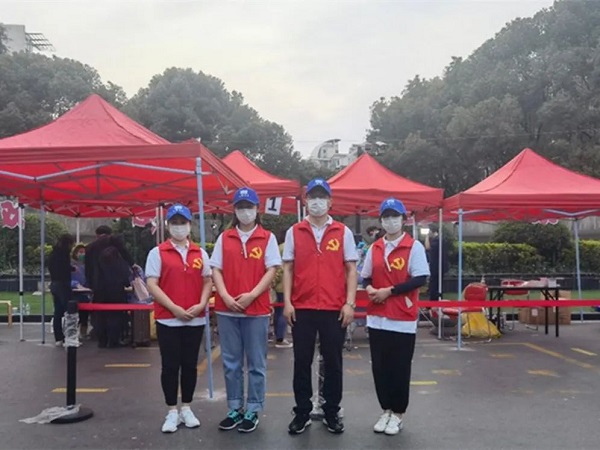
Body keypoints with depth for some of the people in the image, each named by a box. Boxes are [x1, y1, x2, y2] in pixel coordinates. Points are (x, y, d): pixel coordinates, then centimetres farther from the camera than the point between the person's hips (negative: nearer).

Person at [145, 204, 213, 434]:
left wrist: (201, 304, -8)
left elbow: (207, 281, 10)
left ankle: (186, 408, 24)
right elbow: (152, 285, -6)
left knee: (190, 365, 10)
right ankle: (172, 412, 15)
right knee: (170, 366, 3)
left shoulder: (200, 253, 8)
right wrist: (174, 308, -15)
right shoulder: (157, 252, -1)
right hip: (167, 319, -3)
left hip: (195, 319, 3)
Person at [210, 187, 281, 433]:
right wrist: (225, 297, -10)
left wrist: (251, 295, -15)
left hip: (257, 309, -2)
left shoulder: (267, 238, 2)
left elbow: (271, 270, -3)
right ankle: (234, 409, 22)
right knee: (231, 363, 10)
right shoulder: (224, 238, 8)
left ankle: (252, 411, 16)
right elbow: (216, 270, 5)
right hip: (227, 309, 2)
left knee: (256, 364, 5)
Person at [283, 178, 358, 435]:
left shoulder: (343, 232, 3)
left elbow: (351, 269, 3)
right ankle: (302, 413, 21)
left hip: (334, 309, 0)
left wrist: (350, 303, -5)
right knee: (302, 362, 8)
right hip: (302, 309, 1)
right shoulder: (294, 232, 5)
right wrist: (287, 302, -3)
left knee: (333, 362, 9)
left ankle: (332, 413, 23)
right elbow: (288, 269, 5)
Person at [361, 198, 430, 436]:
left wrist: (389, 291, -15)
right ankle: (386, 410, 25)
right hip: (377, 317, 5)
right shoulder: (375, 248, 10)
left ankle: (398, 414, 18)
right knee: (379, 367, 10)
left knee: (400, 369, 3)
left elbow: (421, 278, -12)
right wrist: (370, 288, -6)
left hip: (403, 318, -4)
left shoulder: (414, 246, -5)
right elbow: (366, 276, 17)